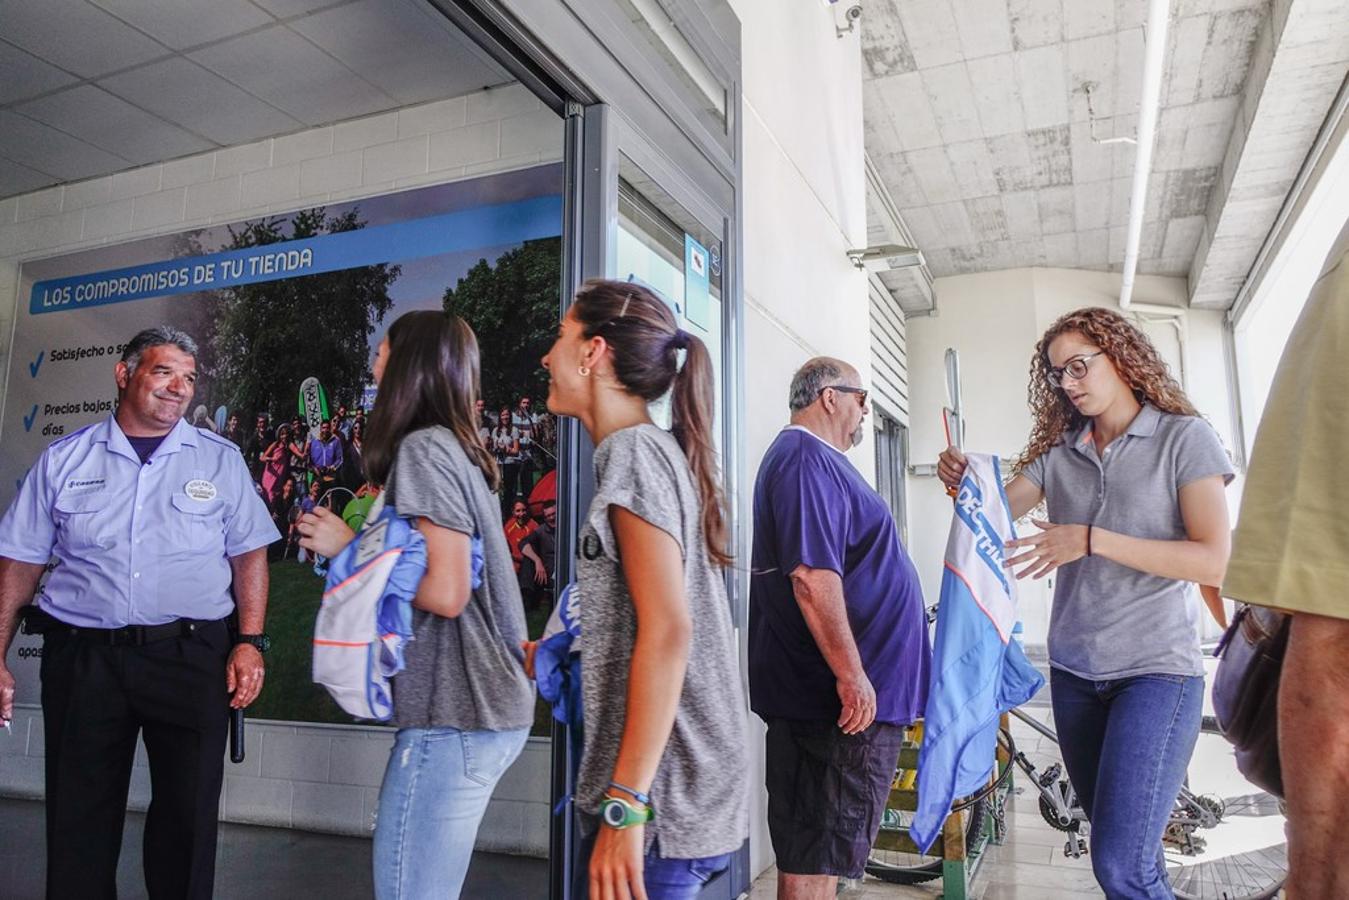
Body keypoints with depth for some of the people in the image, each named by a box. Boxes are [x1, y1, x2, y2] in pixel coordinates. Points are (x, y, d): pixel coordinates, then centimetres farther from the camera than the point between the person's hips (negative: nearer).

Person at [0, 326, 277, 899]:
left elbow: (249, 554, 4)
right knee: (79, 819, 11)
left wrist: (250, 642, -5)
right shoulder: (64, 460, 6)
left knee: (188, 818, 5)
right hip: (82, 658, 1)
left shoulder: (220, 460, 4)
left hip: (190, 657, -1)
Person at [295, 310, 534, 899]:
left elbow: (444, 592, -19)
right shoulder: (459, 447, 17)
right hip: (488, 706, 9)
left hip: (453, 716, -9)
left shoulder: (422, 448, -12)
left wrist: (348, 548, -9)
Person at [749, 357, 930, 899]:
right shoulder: (808, 461, -16)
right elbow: (812, 577, -27)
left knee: (810, 852, 18)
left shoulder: (813, 460, 19)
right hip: (849, 694, -11)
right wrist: (853, 674, -23)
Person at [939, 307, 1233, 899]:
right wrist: (963, 484, -20)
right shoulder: (1058, 451, 7)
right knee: (1114, 838, 16)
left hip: (1156, 669, -5)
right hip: (1074, 672, 5)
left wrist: (1093, 540, -21)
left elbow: (1214, 561, -13)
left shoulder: (1184, 438, -5)